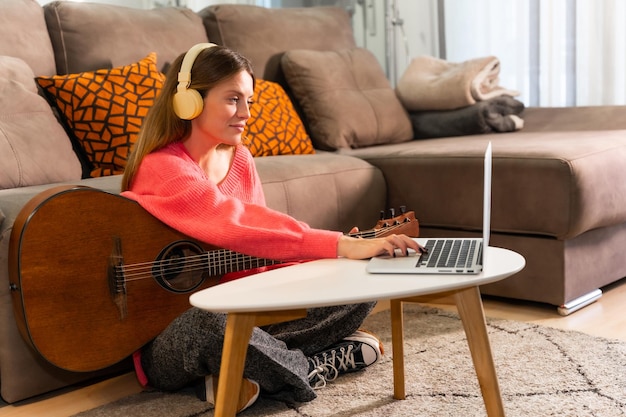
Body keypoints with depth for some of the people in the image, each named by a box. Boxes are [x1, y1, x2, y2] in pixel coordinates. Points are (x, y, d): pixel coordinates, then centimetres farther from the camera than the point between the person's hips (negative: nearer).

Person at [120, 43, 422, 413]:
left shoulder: (240, 159, 6)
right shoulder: (162, 169, -18)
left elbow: (256, 254, 6)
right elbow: (237, 224, -35)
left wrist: (331, 249, -11)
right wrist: (342, 246, -40)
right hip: (170, 333, -7)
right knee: (207, 321, -43)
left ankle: (240, 368, -14)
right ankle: (314, 366, -14)